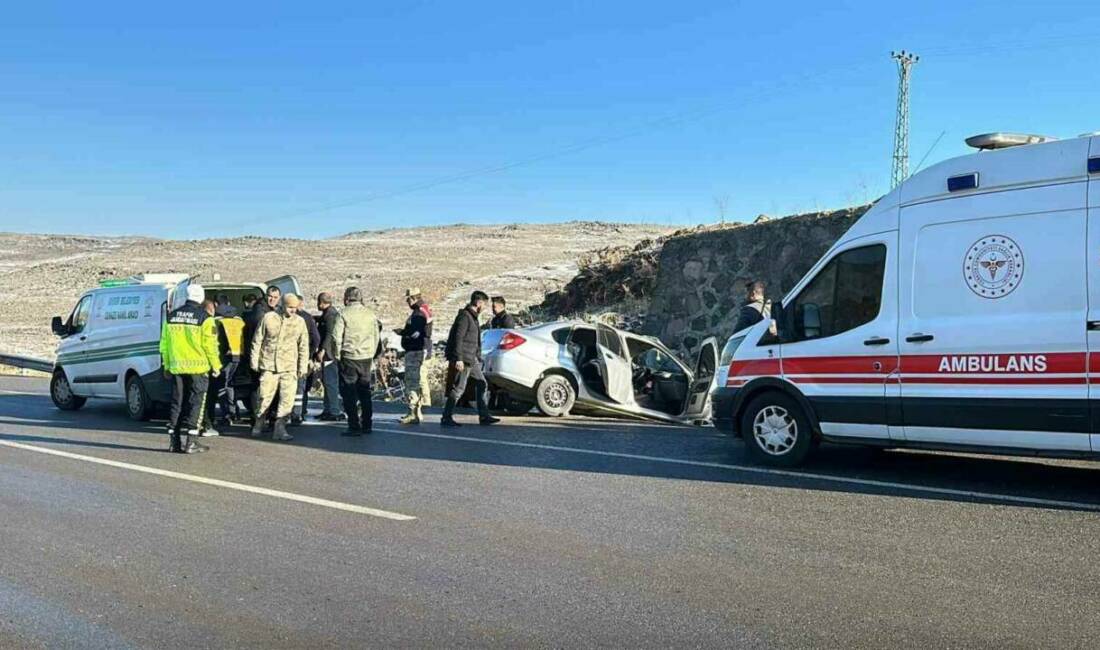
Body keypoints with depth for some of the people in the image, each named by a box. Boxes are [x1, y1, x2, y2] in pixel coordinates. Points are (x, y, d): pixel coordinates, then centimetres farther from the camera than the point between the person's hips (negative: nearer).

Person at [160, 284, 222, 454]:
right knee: (195, 405, 0)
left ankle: (174, 441, 13)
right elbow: (210, 344, -9)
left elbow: (164, 344, 13)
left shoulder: (171, 316, 9)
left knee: (177, 403, 12)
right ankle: (189, 442, -3)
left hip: (177, 368, 5)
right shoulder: (204, 318, -8)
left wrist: (167, 366, 21)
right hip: (198, 368, -5)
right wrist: (215, 366, 2)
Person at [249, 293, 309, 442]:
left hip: (289, 368, 2)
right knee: (265, 397, 4)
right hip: (269, 365, -1)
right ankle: (258, 425, 24)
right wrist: (254, 361, 3)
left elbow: (304, 346, 10)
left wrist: (303, 367, 6)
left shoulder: (299, 322, 4)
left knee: (287, 399, -5)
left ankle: (279, 429, 4)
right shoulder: (269, 318, -2)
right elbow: (257, 341, 4)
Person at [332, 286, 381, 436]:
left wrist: (338, 355, 2)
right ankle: (367, 425, 18)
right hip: (366, 357, 5)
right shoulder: (370, 313, 5)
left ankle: (354, 426, -1)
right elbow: (376, 335, 11)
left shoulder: (344, 314, -8)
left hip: (349, 357, -5)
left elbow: (336, 337, -10)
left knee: (349, 393, 2)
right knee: (365, 391, 14)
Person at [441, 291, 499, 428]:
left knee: (481, 383, 10)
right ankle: (446, 418, 0)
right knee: (459, 388, -7)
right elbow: (458, 338, -20)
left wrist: (477, 357, 24)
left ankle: (484, 416, 14)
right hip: (463, 359, -10)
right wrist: (458, 359, -24)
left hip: (472, 359, 10)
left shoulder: (473, 317, 16)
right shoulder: (464, 316, -14)